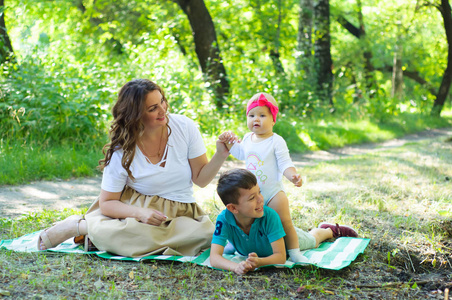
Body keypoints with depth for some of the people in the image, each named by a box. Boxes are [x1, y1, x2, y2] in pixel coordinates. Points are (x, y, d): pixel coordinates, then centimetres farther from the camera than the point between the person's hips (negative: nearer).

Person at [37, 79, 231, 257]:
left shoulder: (184, 127, -6)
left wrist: (220, 156, -21)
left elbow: (200, 179, -1)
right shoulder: (122, 150, -10)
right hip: (134, 206, -4)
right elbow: (107, 203, -8)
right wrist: (140, 213, -27)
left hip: (178, 212, 4)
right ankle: (81, 225, -1)